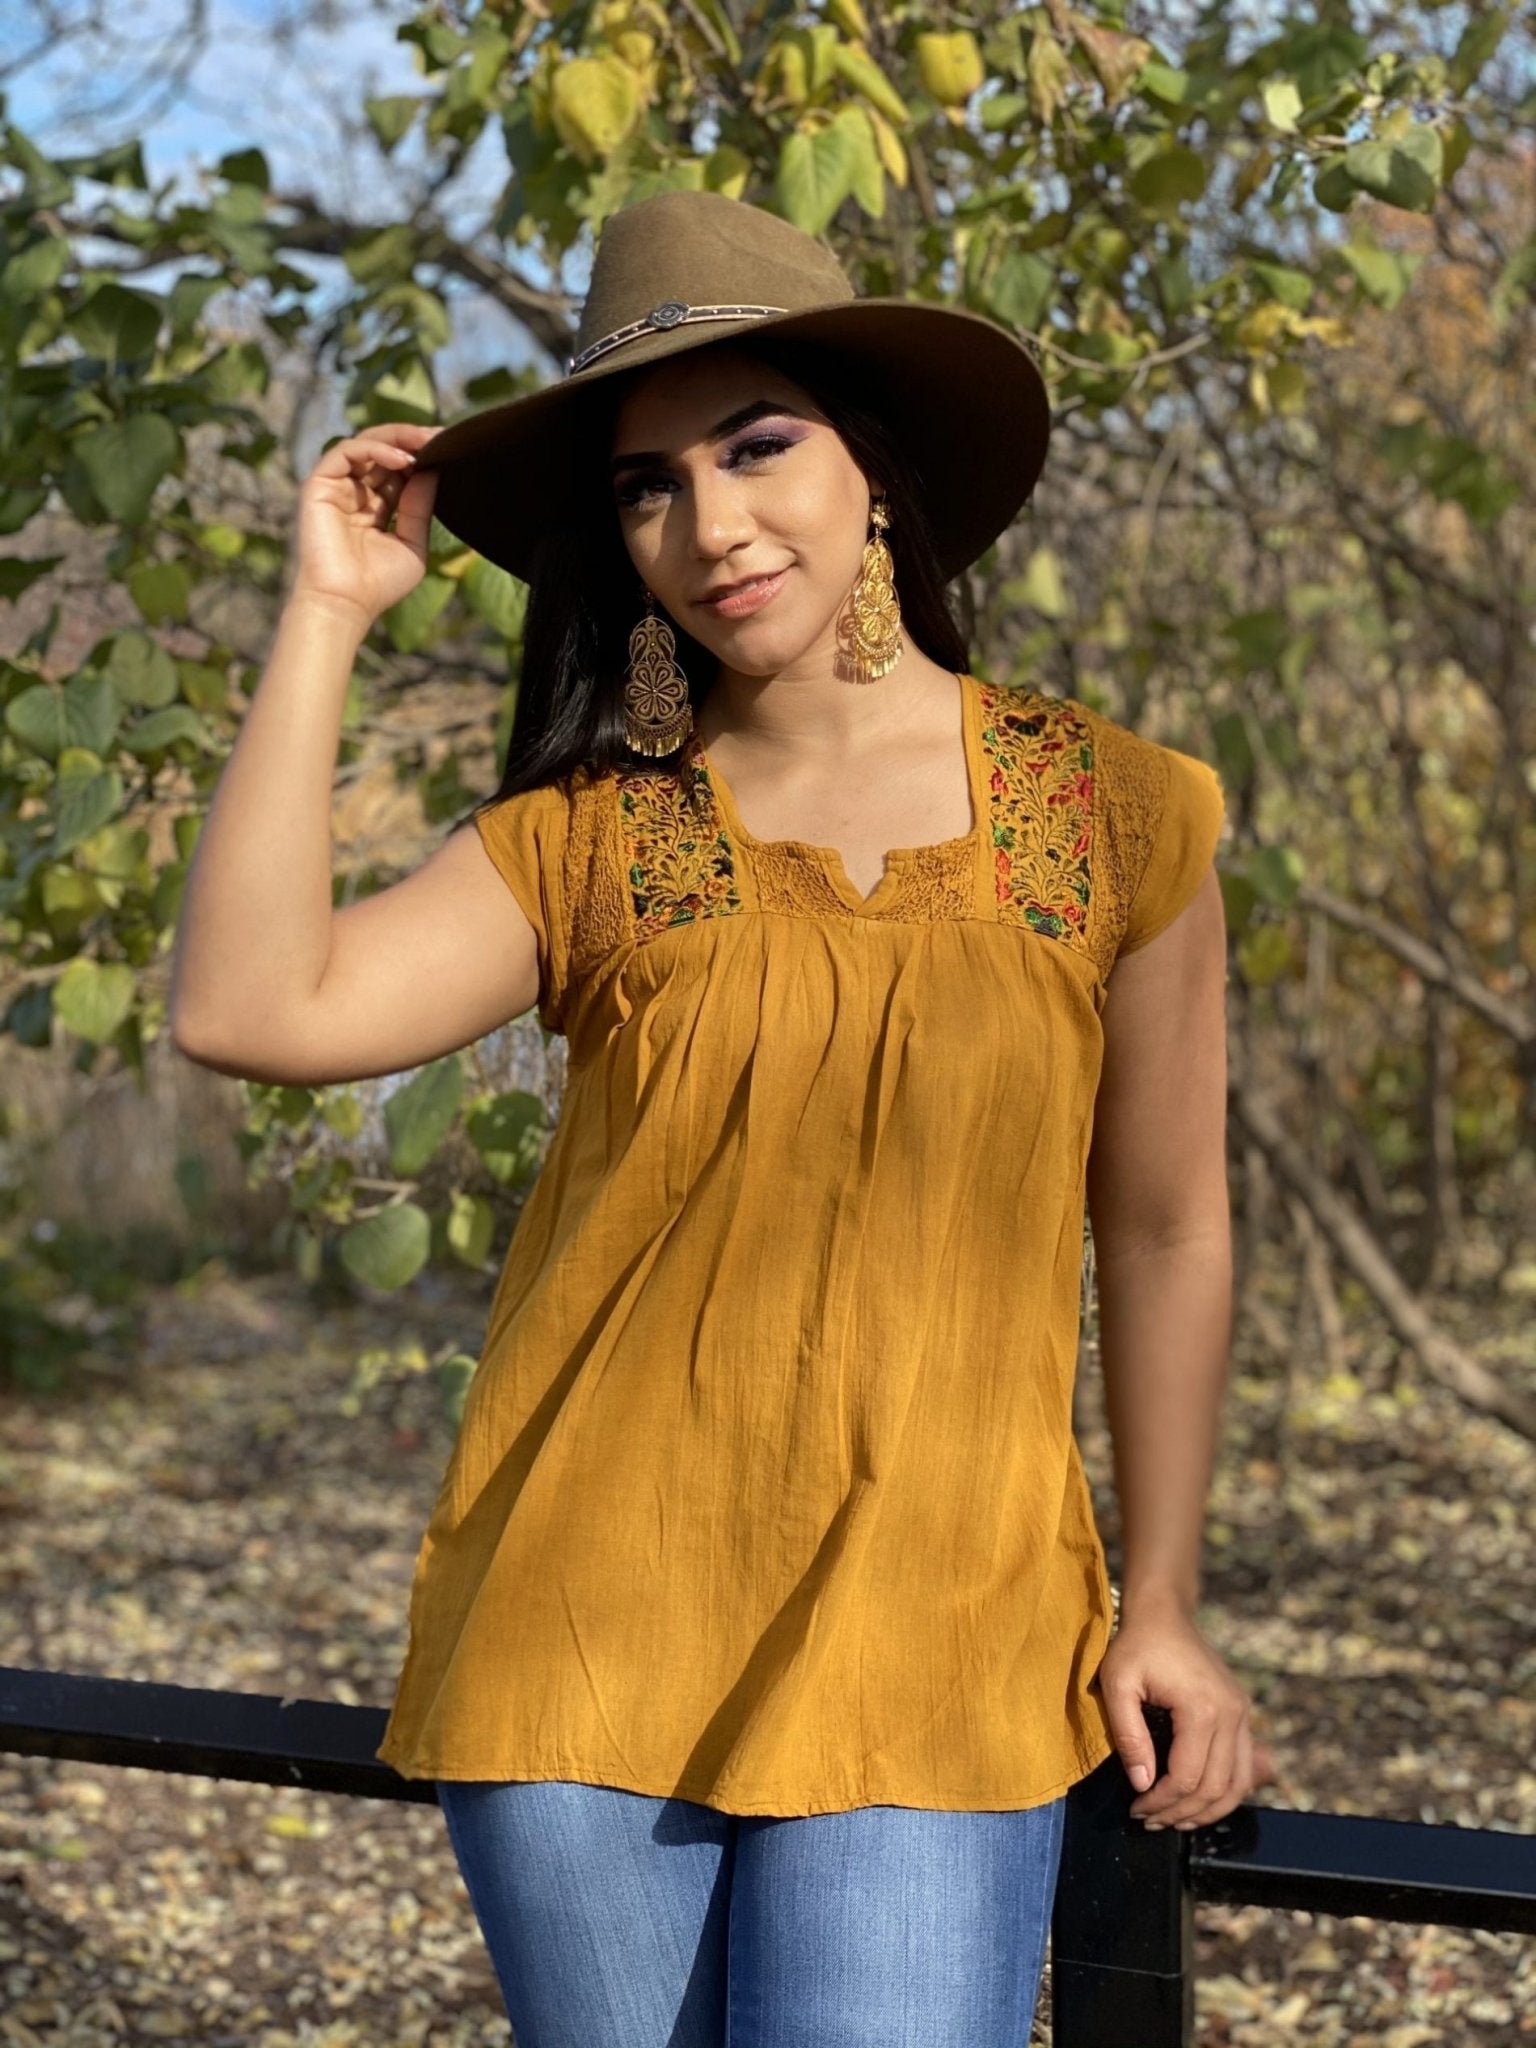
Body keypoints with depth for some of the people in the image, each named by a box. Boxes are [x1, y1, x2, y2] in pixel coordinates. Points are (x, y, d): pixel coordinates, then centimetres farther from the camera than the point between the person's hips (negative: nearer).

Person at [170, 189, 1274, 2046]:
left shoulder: (1115, 815, 2)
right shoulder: (585, 838, 2)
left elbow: (1164, 1233, 8)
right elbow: (245, 1010, -12)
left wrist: (1161, 1599, 6)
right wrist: (327, 615, -7)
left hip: (935, 1655, -1)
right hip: (585, 1632, 2)